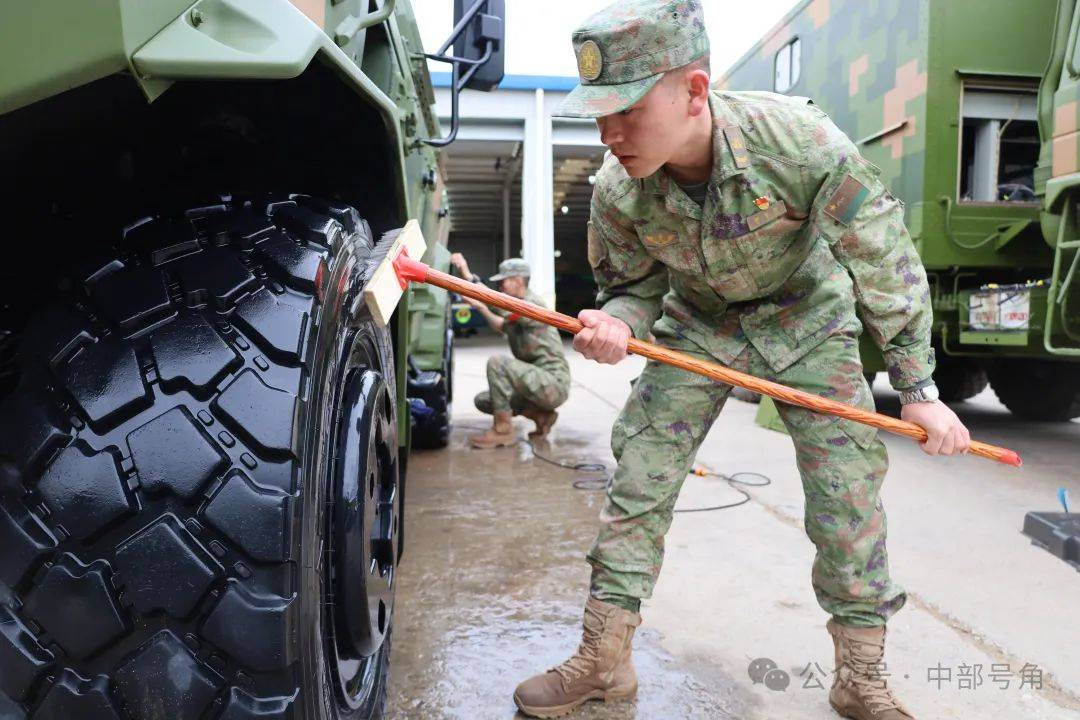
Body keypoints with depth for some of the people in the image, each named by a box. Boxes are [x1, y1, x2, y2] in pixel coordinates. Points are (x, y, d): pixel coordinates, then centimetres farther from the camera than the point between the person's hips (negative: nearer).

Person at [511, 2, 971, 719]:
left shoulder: (799, 140, -33)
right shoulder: (617, 193, -25)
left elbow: (886, 261, -19)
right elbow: (634, 286, -6)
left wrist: (918, 389, -15)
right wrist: (614, 323, -32)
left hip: (806, 318, -1)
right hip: (697, 325, 2)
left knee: (849, 491, -5)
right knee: (637, 479, -6)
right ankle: (604, 660, 10)